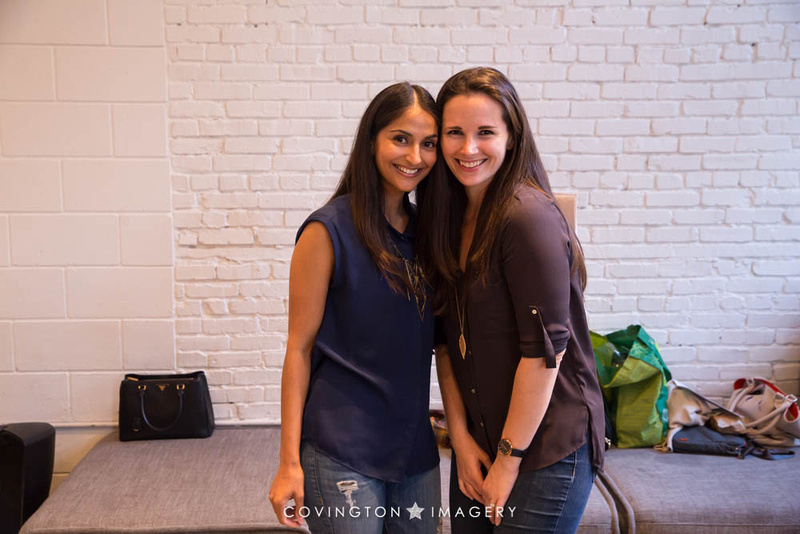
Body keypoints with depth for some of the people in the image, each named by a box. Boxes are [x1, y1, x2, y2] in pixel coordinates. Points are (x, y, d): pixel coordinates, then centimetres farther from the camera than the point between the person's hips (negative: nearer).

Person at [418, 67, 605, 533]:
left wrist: (509, 459, -13)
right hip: (478, 442, 7)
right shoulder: (449, 218, 3)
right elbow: (447, 339, 4)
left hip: (547, 448, -6)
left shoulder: (530, 216, -19)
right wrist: (461, 437, -1)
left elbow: (545, 349, -20)